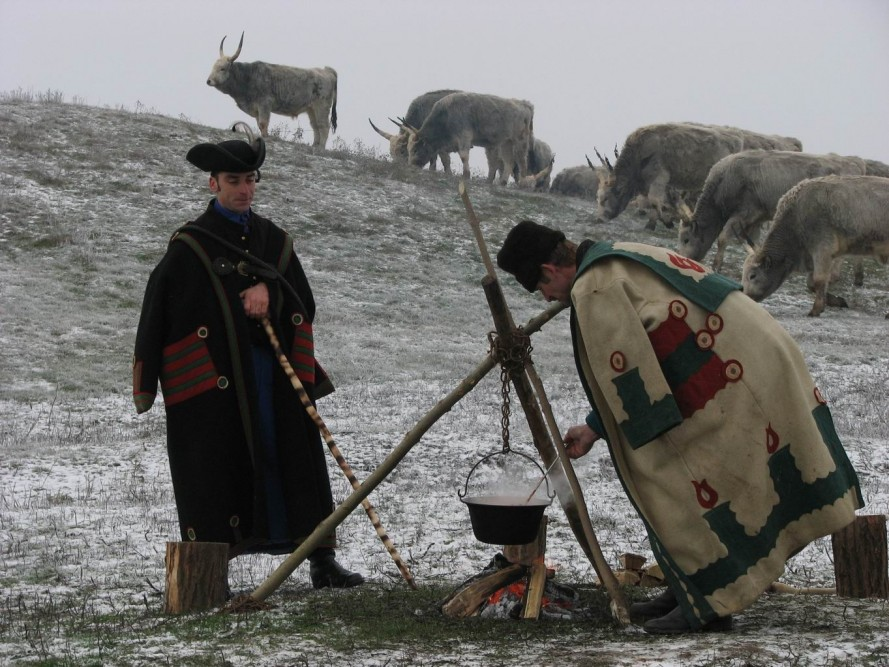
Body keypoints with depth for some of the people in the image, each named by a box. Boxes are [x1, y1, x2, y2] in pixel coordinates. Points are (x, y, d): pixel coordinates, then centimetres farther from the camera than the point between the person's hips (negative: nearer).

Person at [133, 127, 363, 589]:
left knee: (299, 463, 2)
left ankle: (323, 563, 6)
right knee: (217, 471, -3)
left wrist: (270, 291, -11)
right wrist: (146, 382, -12)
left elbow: (305, 304, 9)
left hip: (277, 378, 4)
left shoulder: (275, 240, 14)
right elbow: (159, 309, -5)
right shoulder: (190, 245, -1)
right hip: (214, 380, -4)